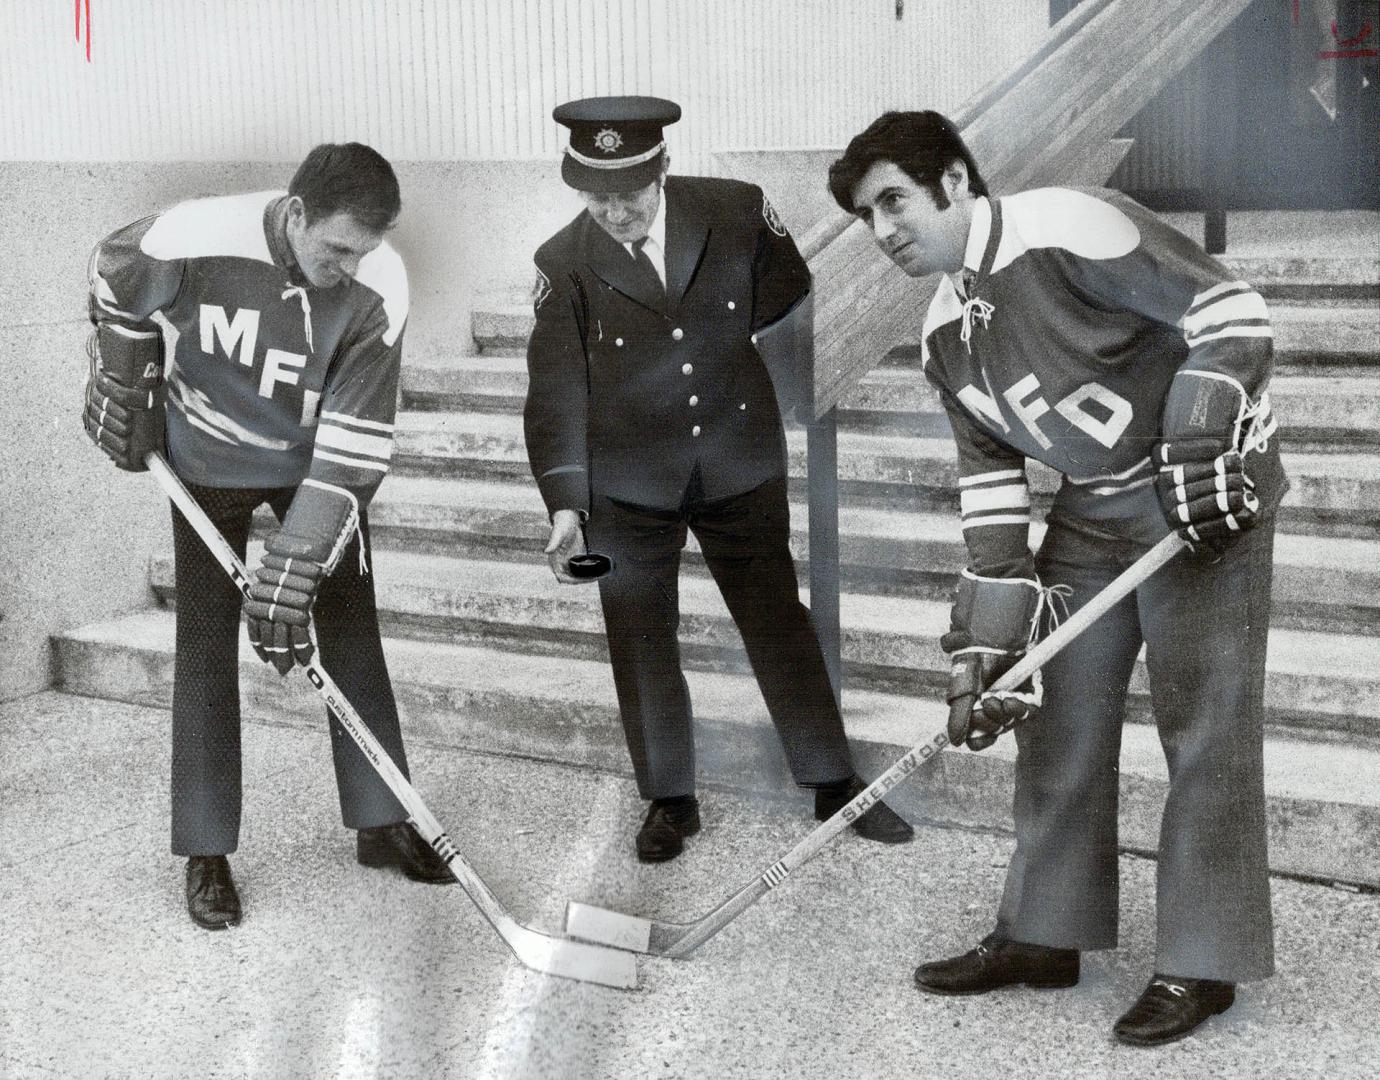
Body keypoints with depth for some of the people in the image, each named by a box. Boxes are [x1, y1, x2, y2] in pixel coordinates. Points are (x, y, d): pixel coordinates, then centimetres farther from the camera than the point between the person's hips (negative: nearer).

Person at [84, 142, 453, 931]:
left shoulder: (379, 287, -28)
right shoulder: (193, 241, -32)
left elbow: (354, 444, -27)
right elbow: (114, 282, -6)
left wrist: (291, 575, -29)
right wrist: (124, 391, 1)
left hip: (315, 463, 2)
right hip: (207, 464, -1)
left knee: (351, 633, 2)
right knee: (207, 646, -1)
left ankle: (382, 823, 15)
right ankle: (207, 852, 8)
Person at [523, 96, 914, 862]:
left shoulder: (736, 211, -9)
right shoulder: (564, 265, -11)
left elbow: (790, 289, 11)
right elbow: (556, 394, -13)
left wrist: (722, 341, 3)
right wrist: (565, 507, -21)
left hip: (740, 467, 1)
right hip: (629, 487, 0)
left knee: (780, 625, 9)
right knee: (641, 645, 7)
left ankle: (834, 786, 22)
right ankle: (670, 801, 24)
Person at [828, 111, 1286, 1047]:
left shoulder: (1067, 227, -19)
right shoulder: (945, 334, 5)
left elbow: (1231, 315, -19)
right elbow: (991, 474, 7)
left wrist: (1196, 454, -25)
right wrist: (989, 635, 2)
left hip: (1208, 489, -8)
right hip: (1094, 511, 8)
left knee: (1204, 723, -5)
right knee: (1059, 717, 9)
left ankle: (1203, 964, 6)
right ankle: (1046, 933, 22)